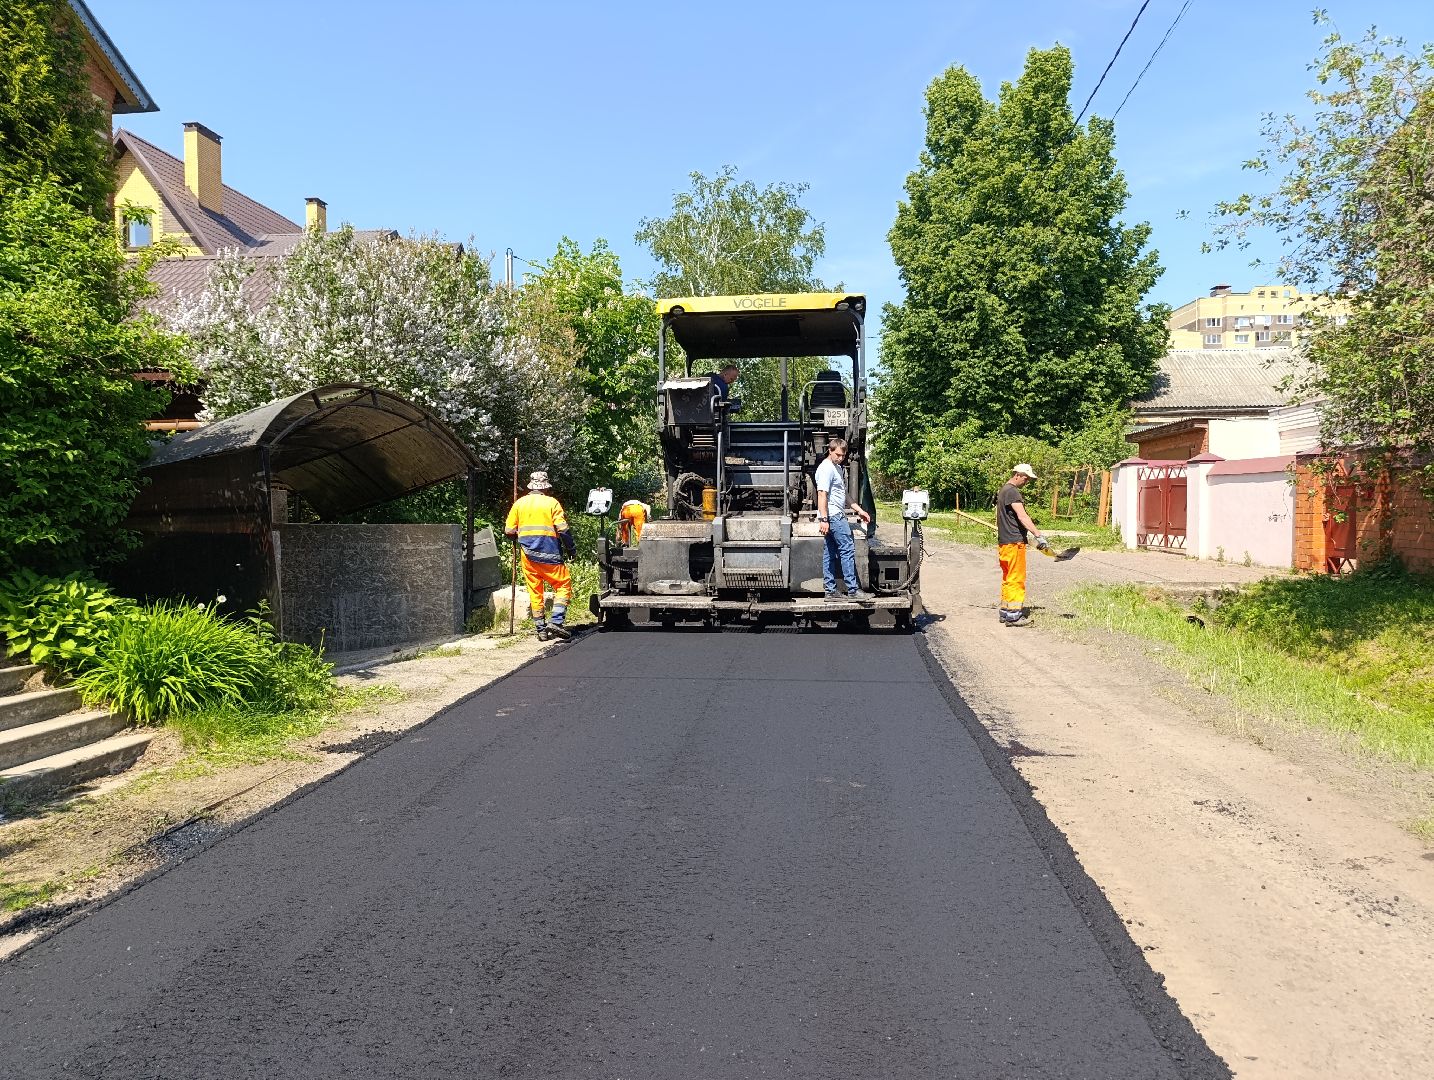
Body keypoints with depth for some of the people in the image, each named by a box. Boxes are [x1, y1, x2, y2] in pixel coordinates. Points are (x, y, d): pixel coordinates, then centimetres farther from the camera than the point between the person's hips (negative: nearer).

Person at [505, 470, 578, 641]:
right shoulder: (551, 503, -3)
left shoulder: (519, 503, 8)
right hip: (548, 555, -4)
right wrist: (572, 548, 4)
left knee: (534, 591, 10)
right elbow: (563, 530, -9)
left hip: (528, 555, 4)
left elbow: (509, 530, 8)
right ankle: (556, 621, -11)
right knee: (564, 585, 4)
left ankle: (541, 629, 12)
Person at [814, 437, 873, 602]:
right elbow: (822, 494, -19)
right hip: (833, 516, -10)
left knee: (830, 554, 9)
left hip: (837, 516, 10)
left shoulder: (838, 468, 22)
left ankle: (831, 591, 11)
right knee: (848, 550, -11)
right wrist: (823, 519, -26)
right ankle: (853, 590, -12)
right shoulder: (826, 468, -11)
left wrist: (859, 510, 24)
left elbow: (843, 496, 28)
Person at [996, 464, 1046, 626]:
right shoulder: (1012, 492, -15)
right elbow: (1022, 516, -27)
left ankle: (1005, 612, 21)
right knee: (1016, 579, -7)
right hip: (1014, 542, -10)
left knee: (1008, 579, 15)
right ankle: (1013, 615, -6)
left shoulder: (1003, 490, 18)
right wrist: (1038, 535, -32)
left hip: (1003, 542, 11)